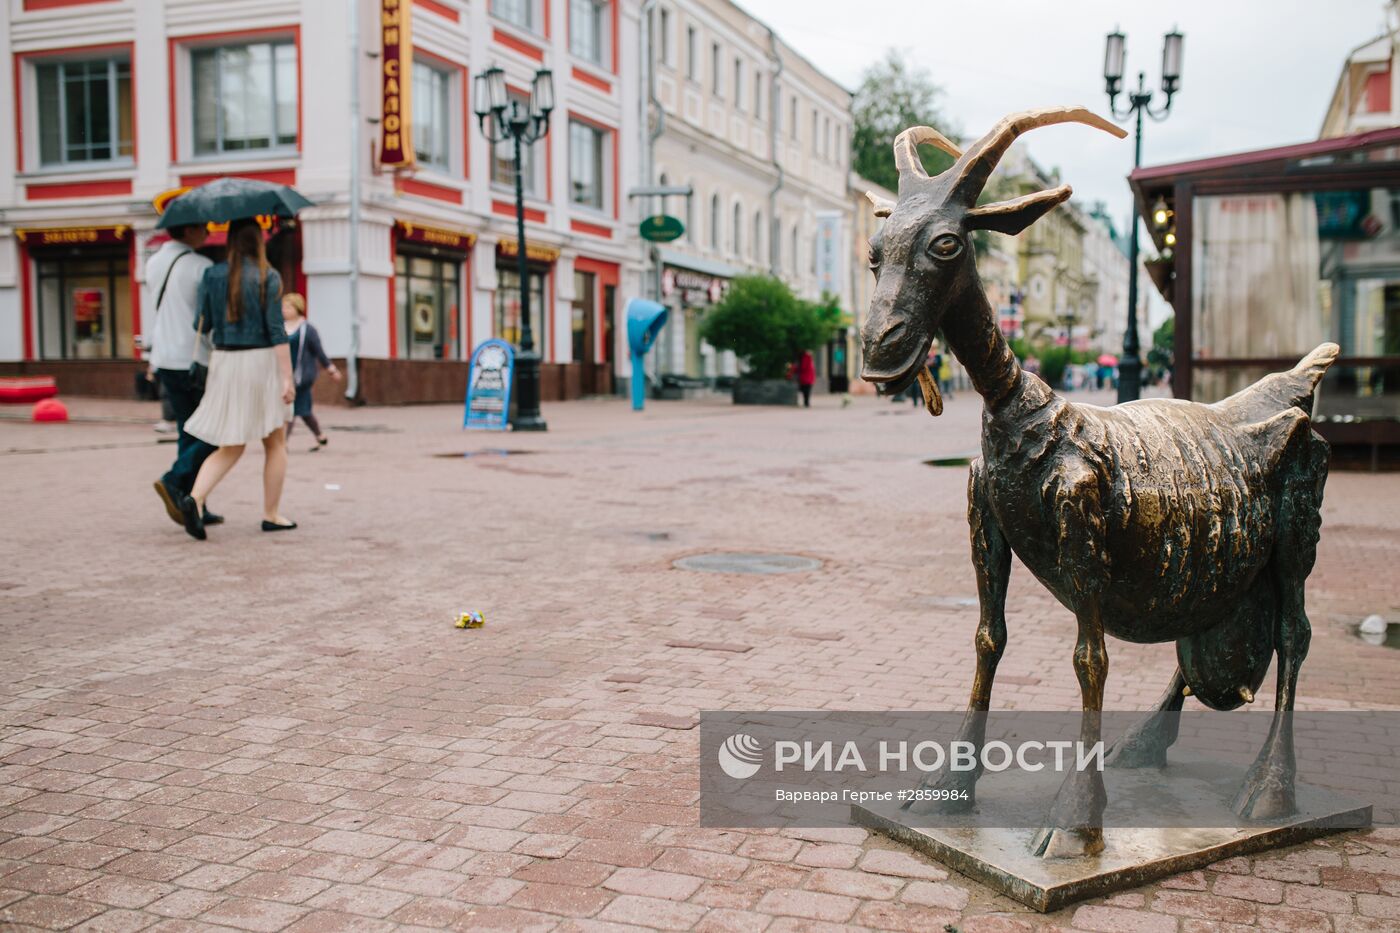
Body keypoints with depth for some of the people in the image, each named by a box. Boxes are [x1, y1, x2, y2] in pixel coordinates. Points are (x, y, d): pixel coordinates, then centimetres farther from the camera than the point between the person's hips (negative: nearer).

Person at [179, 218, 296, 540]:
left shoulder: (212, 275, 3)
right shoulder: (268, 277, -8)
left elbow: (200, 325, 3)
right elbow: (276, 330, -13)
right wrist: (287, 377, -13)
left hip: (224, 363, 4)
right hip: (262, 362, -4)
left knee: (231, 447, 11)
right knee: (276, 443, 12)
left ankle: (195, 499, -11)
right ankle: (271, 515, 13)